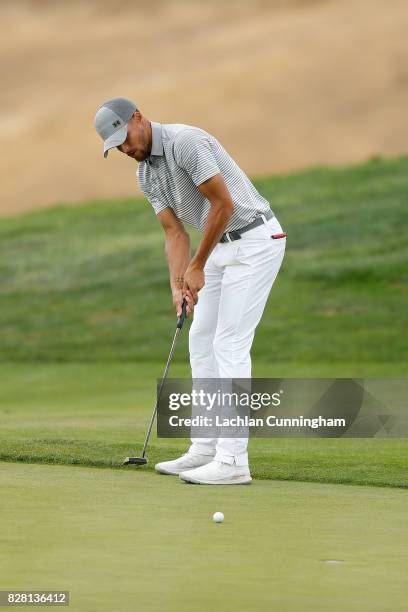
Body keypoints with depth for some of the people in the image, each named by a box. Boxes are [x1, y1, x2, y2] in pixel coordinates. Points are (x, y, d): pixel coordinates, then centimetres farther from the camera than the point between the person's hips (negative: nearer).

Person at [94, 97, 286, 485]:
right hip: (223, 246, 10)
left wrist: (197, 267, -16)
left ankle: (233, 461, -12)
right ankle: (206, 450, 14)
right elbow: (175, 234, 7)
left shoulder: (186, 141, -21)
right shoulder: (146, 174, 9)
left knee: (230, 345, -12)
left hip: (255, 241, -10)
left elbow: (224, 204, -23)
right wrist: (178, 286, -9)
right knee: (201, 341, 9)